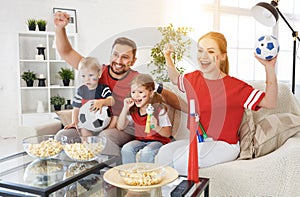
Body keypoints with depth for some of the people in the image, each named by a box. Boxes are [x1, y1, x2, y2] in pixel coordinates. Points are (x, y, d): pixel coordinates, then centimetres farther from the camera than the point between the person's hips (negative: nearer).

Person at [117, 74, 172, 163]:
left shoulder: (159, 109, -12)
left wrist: (156, 128, -34)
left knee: (146, 152, -33)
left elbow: (168, 133, -12)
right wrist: (125, 108, -8)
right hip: (140, 140, 5)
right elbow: (120, 127, 2)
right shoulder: (133, 110, 3)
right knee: (126, 149, -23)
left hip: (157, 140, -4)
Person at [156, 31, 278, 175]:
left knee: (183, 158, -27)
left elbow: (270, 103, -15)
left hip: (225, 145, -5)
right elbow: (175, 79, 27)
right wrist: (168, 58, 17)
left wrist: (270, 68, -23)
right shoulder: (192, 78, 3)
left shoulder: (236, 87, -14)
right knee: (164, 152, -16)